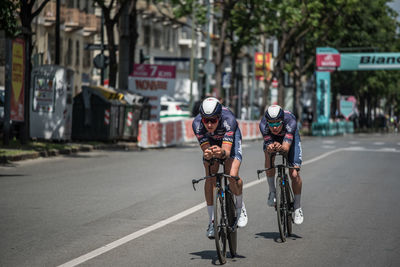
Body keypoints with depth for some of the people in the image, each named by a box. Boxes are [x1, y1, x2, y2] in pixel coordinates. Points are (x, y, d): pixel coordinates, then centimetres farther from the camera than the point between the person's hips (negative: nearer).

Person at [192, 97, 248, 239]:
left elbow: (227, 151, -45)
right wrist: (207, 154, -60)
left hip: (231, 140, -2)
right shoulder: (197, 123, -34)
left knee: (232, 176, -22)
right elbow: (205, 149, -36)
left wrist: (221, 152, -69)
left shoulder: (229, 119, -41)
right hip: (210, 141, 2)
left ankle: (240, 206, 8)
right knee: (209, 178, -15)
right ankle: (212, 220, -3)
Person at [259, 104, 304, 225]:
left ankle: (297, 207, 11)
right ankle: (272, 191, -11)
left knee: (294, 174, -11)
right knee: (269, 156, -31)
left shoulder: (290, 121, -41)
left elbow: (286, 147, -47)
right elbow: (269, 144, -39)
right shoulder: (263, 124, -36)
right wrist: (270, 148, -63)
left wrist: (280, 147, -70)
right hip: (272, 138, 1)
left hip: (290, 138, -1)